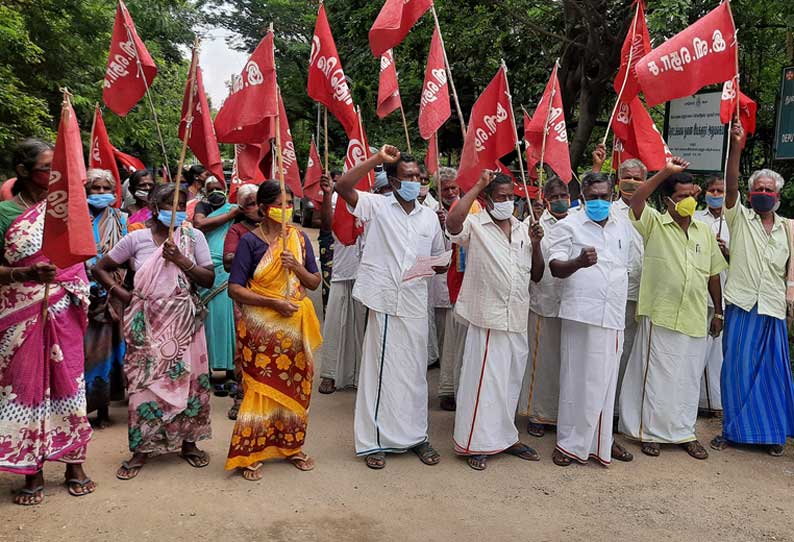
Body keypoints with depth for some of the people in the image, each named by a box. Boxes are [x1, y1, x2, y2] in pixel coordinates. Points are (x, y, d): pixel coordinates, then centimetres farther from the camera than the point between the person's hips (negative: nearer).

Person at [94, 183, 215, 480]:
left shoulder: (194, 236, 0)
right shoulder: (136, 238, -1)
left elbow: (209, 279, -4)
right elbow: (100, 268, 7)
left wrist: (182, 260, -16)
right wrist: (123, 294, -2)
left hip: (184, 322, 1)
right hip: (148, 323, -1)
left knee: (187, 377, 5)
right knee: (145, 380, 2)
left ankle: (188, 441, 21)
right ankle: (142, 448, 15)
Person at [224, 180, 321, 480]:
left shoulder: (299, 238, 6)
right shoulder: (250, 241, -7)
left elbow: (315, 282, 8)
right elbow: (235, 289, -11)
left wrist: (297, 267, -12)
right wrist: (273, 302, -19)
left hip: (295, 325, 4)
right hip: (261, 327, -4)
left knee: (294, 385, 10)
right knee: (260, 385, 0)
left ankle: (291, 446, 27)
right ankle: (250, 454, 12)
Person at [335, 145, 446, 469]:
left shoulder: (430, 217, 13)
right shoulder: (377, 206, 2)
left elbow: (440, 261, 20)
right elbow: (343, 187, -14)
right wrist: (377, 158, -15)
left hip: (415, 305, 4)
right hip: (383, 302, -3)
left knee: (414, 372, 10)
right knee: (380, 371, 3)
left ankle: (415, 436, 24)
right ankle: (376, 440, 13)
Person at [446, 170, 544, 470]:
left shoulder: (523, 230, 12)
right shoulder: (475, 226, -5)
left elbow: (537, 275, 13)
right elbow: (452, 222, -30)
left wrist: (536, 244, -3)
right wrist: (478, 185, -23)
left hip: (518, 321, 6)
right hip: (488, 319, -6)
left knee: (511, 382, 16)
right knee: (483, 381, 0)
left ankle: (505, 437, 31)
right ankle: (476, 444, 12)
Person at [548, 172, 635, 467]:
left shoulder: (624, 226, 15)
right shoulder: (568, 225, -1)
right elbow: (555, 267, -10)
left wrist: (624, 304, 23)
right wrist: (579, 262, -29)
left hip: (613, 315, 5)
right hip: (581, 314, -5)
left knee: (605, 380, 11)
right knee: (577, 379, -1)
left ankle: (601, 439, 23)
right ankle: (570, 442, 10)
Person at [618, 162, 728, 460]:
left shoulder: (705, 231, 11)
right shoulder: (654, 224, -3)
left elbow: (713, 274, 15)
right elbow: (635, 201, -23)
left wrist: (718, 312, 16)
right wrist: (665, 172, -29)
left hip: (695, 320, 5)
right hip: (660, 317, -4)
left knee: (689, 379, 13)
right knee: (656, 377, 3)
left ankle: (685, 432, 27)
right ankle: (650, 432, 17)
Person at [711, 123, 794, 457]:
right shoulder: (739, 218, 3)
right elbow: (730, 186, -13)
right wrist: (736, 147, -26)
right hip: (742, 307, -3)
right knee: (737, 370, 1)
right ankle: (734, 430, 12)